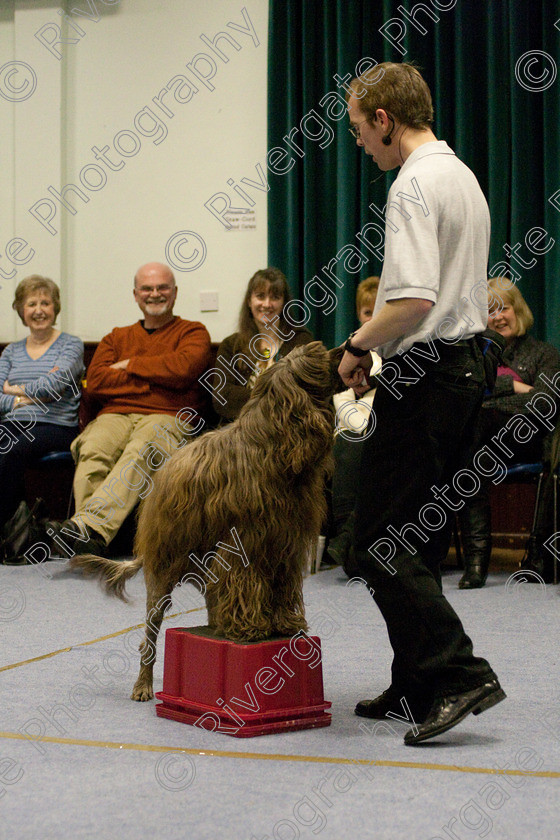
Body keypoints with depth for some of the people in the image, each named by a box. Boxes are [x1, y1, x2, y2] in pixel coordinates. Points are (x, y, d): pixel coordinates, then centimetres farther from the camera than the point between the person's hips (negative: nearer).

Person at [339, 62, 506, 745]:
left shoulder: (415, 186, -14)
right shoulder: (462, 177, 18)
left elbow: (413, 298, -26)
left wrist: (359, 344, -10)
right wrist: (378, 348, 18)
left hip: (424, 376, -10)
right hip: (466, 363, 10)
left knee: (383, 542, -7)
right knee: (421, 542, 13)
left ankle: (458, 674, -12)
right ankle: (418, 687, 18)